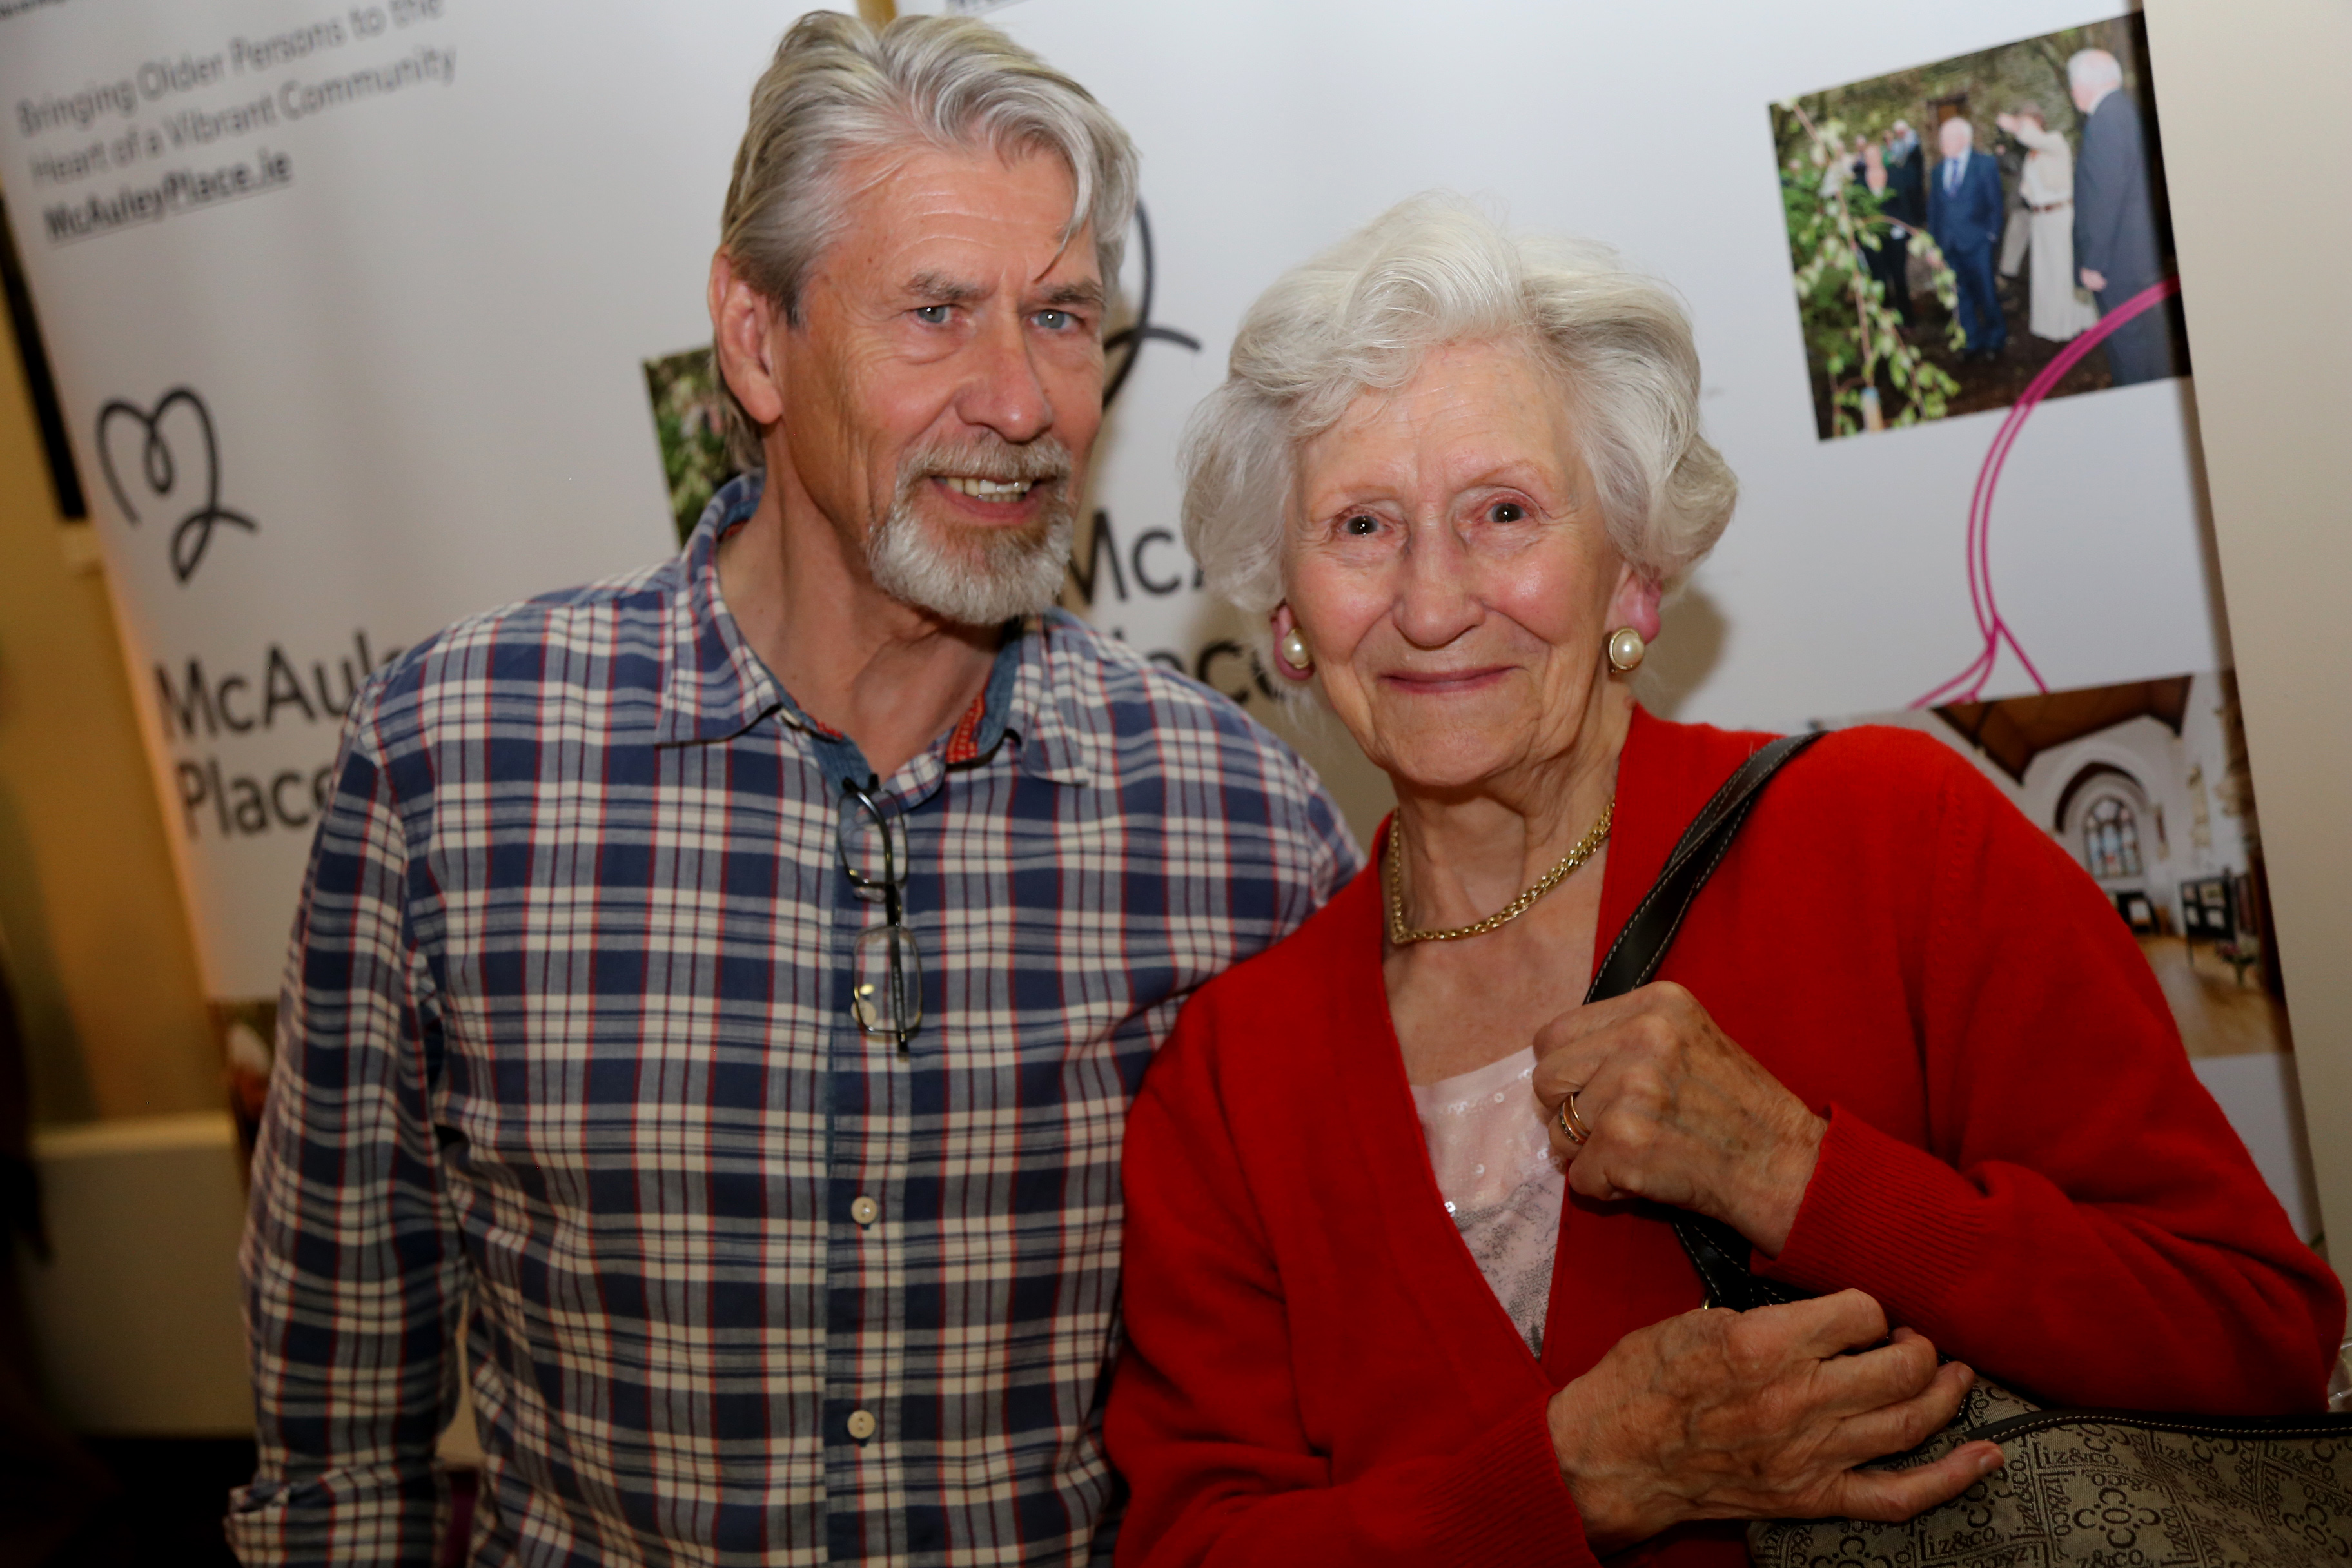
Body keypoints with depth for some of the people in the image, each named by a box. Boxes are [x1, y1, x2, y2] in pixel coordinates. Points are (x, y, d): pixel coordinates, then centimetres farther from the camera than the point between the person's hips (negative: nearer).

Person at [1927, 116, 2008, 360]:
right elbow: (1933, 209, 14)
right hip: (1950, 246, 4)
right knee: (1962, 295, 6)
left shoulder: (1985, 165, 2)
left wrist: (1992, 235, -5)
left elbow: (1995, 204, 2)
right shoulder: (1937, 171, 14)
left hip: (1977, 242, -4)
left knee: (1986, 294, -2)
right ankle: (1973, 343, 14)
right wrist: (1933, 243, 8)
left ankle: (1996, 340, 13)